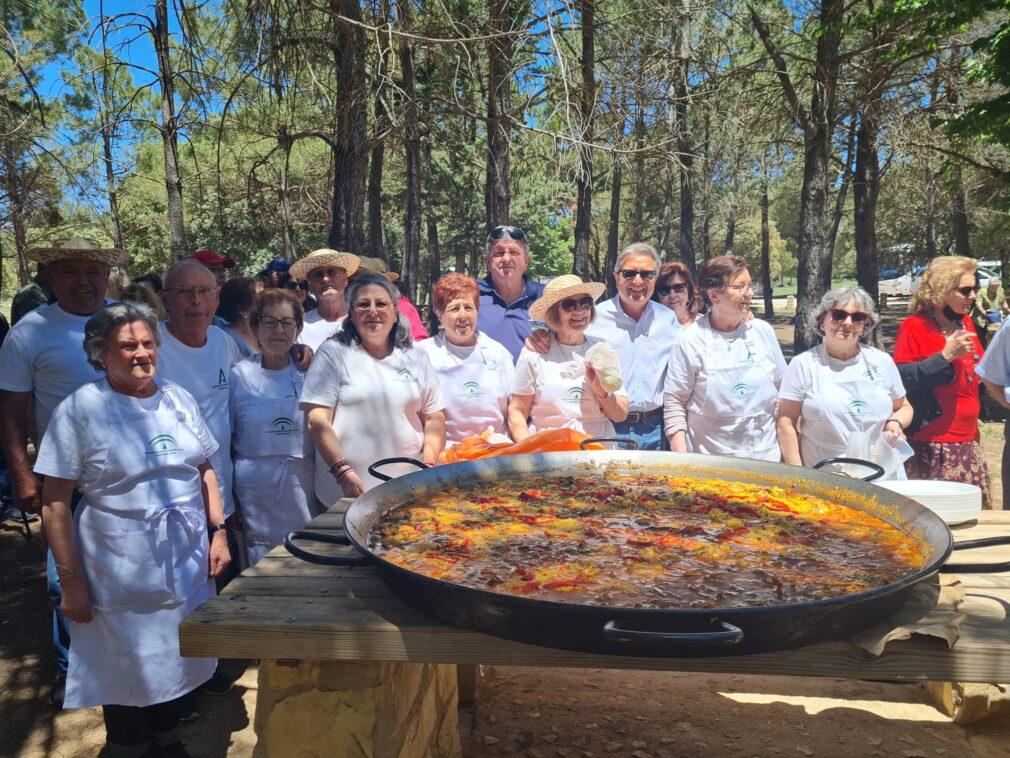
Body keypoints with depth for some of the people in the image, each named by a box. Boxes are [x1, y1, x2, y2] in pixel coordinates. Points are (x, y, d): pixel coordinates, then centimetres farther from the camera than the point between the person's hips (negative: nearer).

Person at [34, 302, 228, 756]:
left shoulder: (177, 398, 3)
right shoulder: (80, 409, -11)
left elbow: (204, 470, 11)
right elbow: (55, 502, -10)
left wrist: (218, 531, 4)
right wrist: (70, 579, -11)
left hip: (187, 562, 5)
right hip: (122, 573, -4)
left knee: (176, 659, 18)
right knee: (129, 669, 11)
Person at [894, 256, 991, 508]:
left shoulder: (965, 323, 12)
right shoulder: (914, 327, -11)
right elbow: (900, 379, -20)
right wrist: (945, 355, -23)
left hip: (968, 440, 8)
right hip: (931, 444, -7)